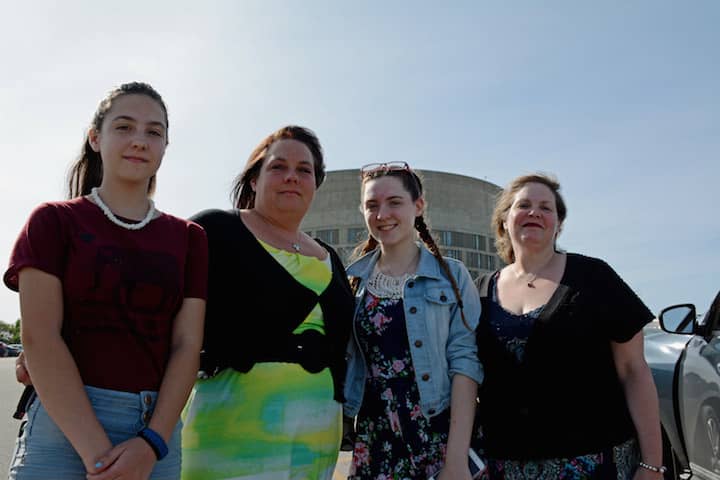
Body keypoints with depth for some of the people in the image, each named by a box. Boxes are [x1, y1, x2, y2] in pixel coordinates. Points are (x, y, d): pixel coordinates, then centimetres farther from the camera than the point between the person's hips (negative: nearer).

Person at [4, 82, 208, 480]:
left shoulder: (188, 238, 7)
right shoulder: (54, 220, 2)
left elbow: (187, 346, 1)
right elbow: (40, 339, -8)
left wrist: (151, 444, -13)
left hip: (157, 430, 2)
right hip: (65, 423, -2)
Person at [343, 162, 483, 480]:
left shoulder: (452, 276, -3)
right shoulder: (353, 280, 4)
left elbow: (465, 361, -10)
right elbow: (338, 360, 11)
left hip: (438, 438, -2)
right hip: (373, 442, 2)